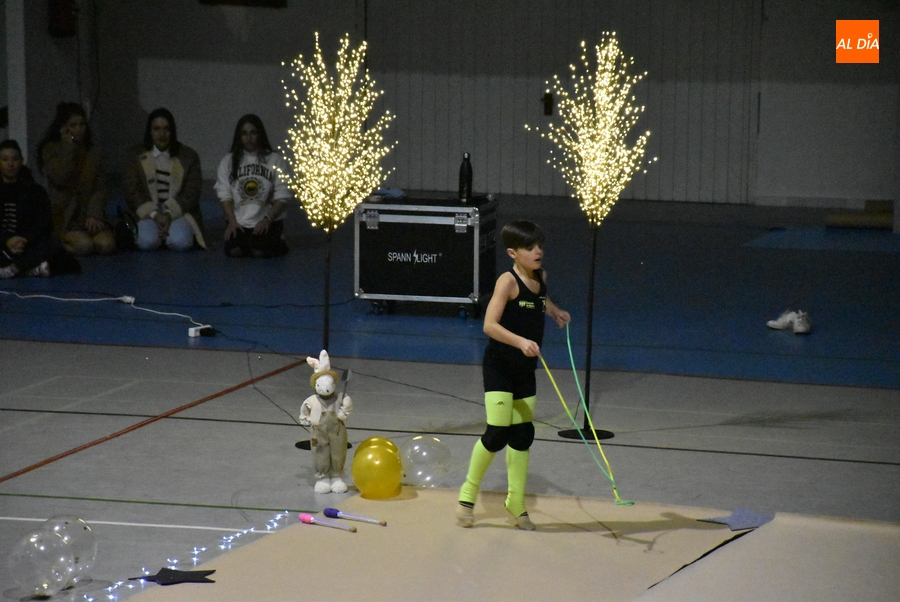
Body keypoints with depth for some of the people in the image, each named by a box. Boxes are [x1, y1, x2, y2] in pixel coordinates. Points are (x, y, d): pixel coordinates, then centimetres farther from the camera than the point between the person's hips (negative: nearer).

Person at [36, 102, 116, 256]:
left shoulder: (91, 151, 14)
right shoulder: (51, 149, 4)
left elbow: (99, 186, 7)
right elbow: (60, 178, -13)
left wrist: (94, 214, -8)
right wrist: (68, 147, -7)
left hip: (90, 212, 3)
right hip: (65, 216, -3)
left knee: (106, 245, -27)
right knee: (84, 245, -30)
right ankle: (59, 244, 0)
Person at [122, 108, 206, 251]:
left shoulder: (188, 156, 8)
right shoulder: (136, 156, 9)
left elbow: (191, 193, -1)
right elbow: (131, 192, 0)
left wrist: (169, 214, -17)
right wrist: (155, 215, -16)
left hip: (178, 213, 0)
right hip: (147, 215, 0)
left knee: (180, 242, -32)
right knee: (147, 242, -32)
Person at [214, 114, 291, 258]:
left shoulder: (275, 160, 3)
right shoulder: (228, 161, 10)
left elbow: (282, 197, -1)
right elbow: (225, 195, 5)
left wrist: (267, 219, -14)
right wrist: (232, 221, -9)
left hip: (267, 222, -2)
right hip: (239, 222, 2)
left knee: (259, 251, -25)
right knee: (234, 251, -24)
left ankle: (277, 241, 9)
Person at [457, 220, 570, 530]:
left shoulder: (540, 277, 5)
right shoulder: (508, 281, -17)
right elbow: (490, 324, -28)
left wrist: (555, 311, 20)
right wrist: (520, 341, -39)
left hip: (525, 369, 7)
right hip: (499, 365, -7)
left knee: (522, 434, 10)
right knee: (497, 432, -13)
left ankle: (516, 504, 22)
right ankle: (468, 494, 7)